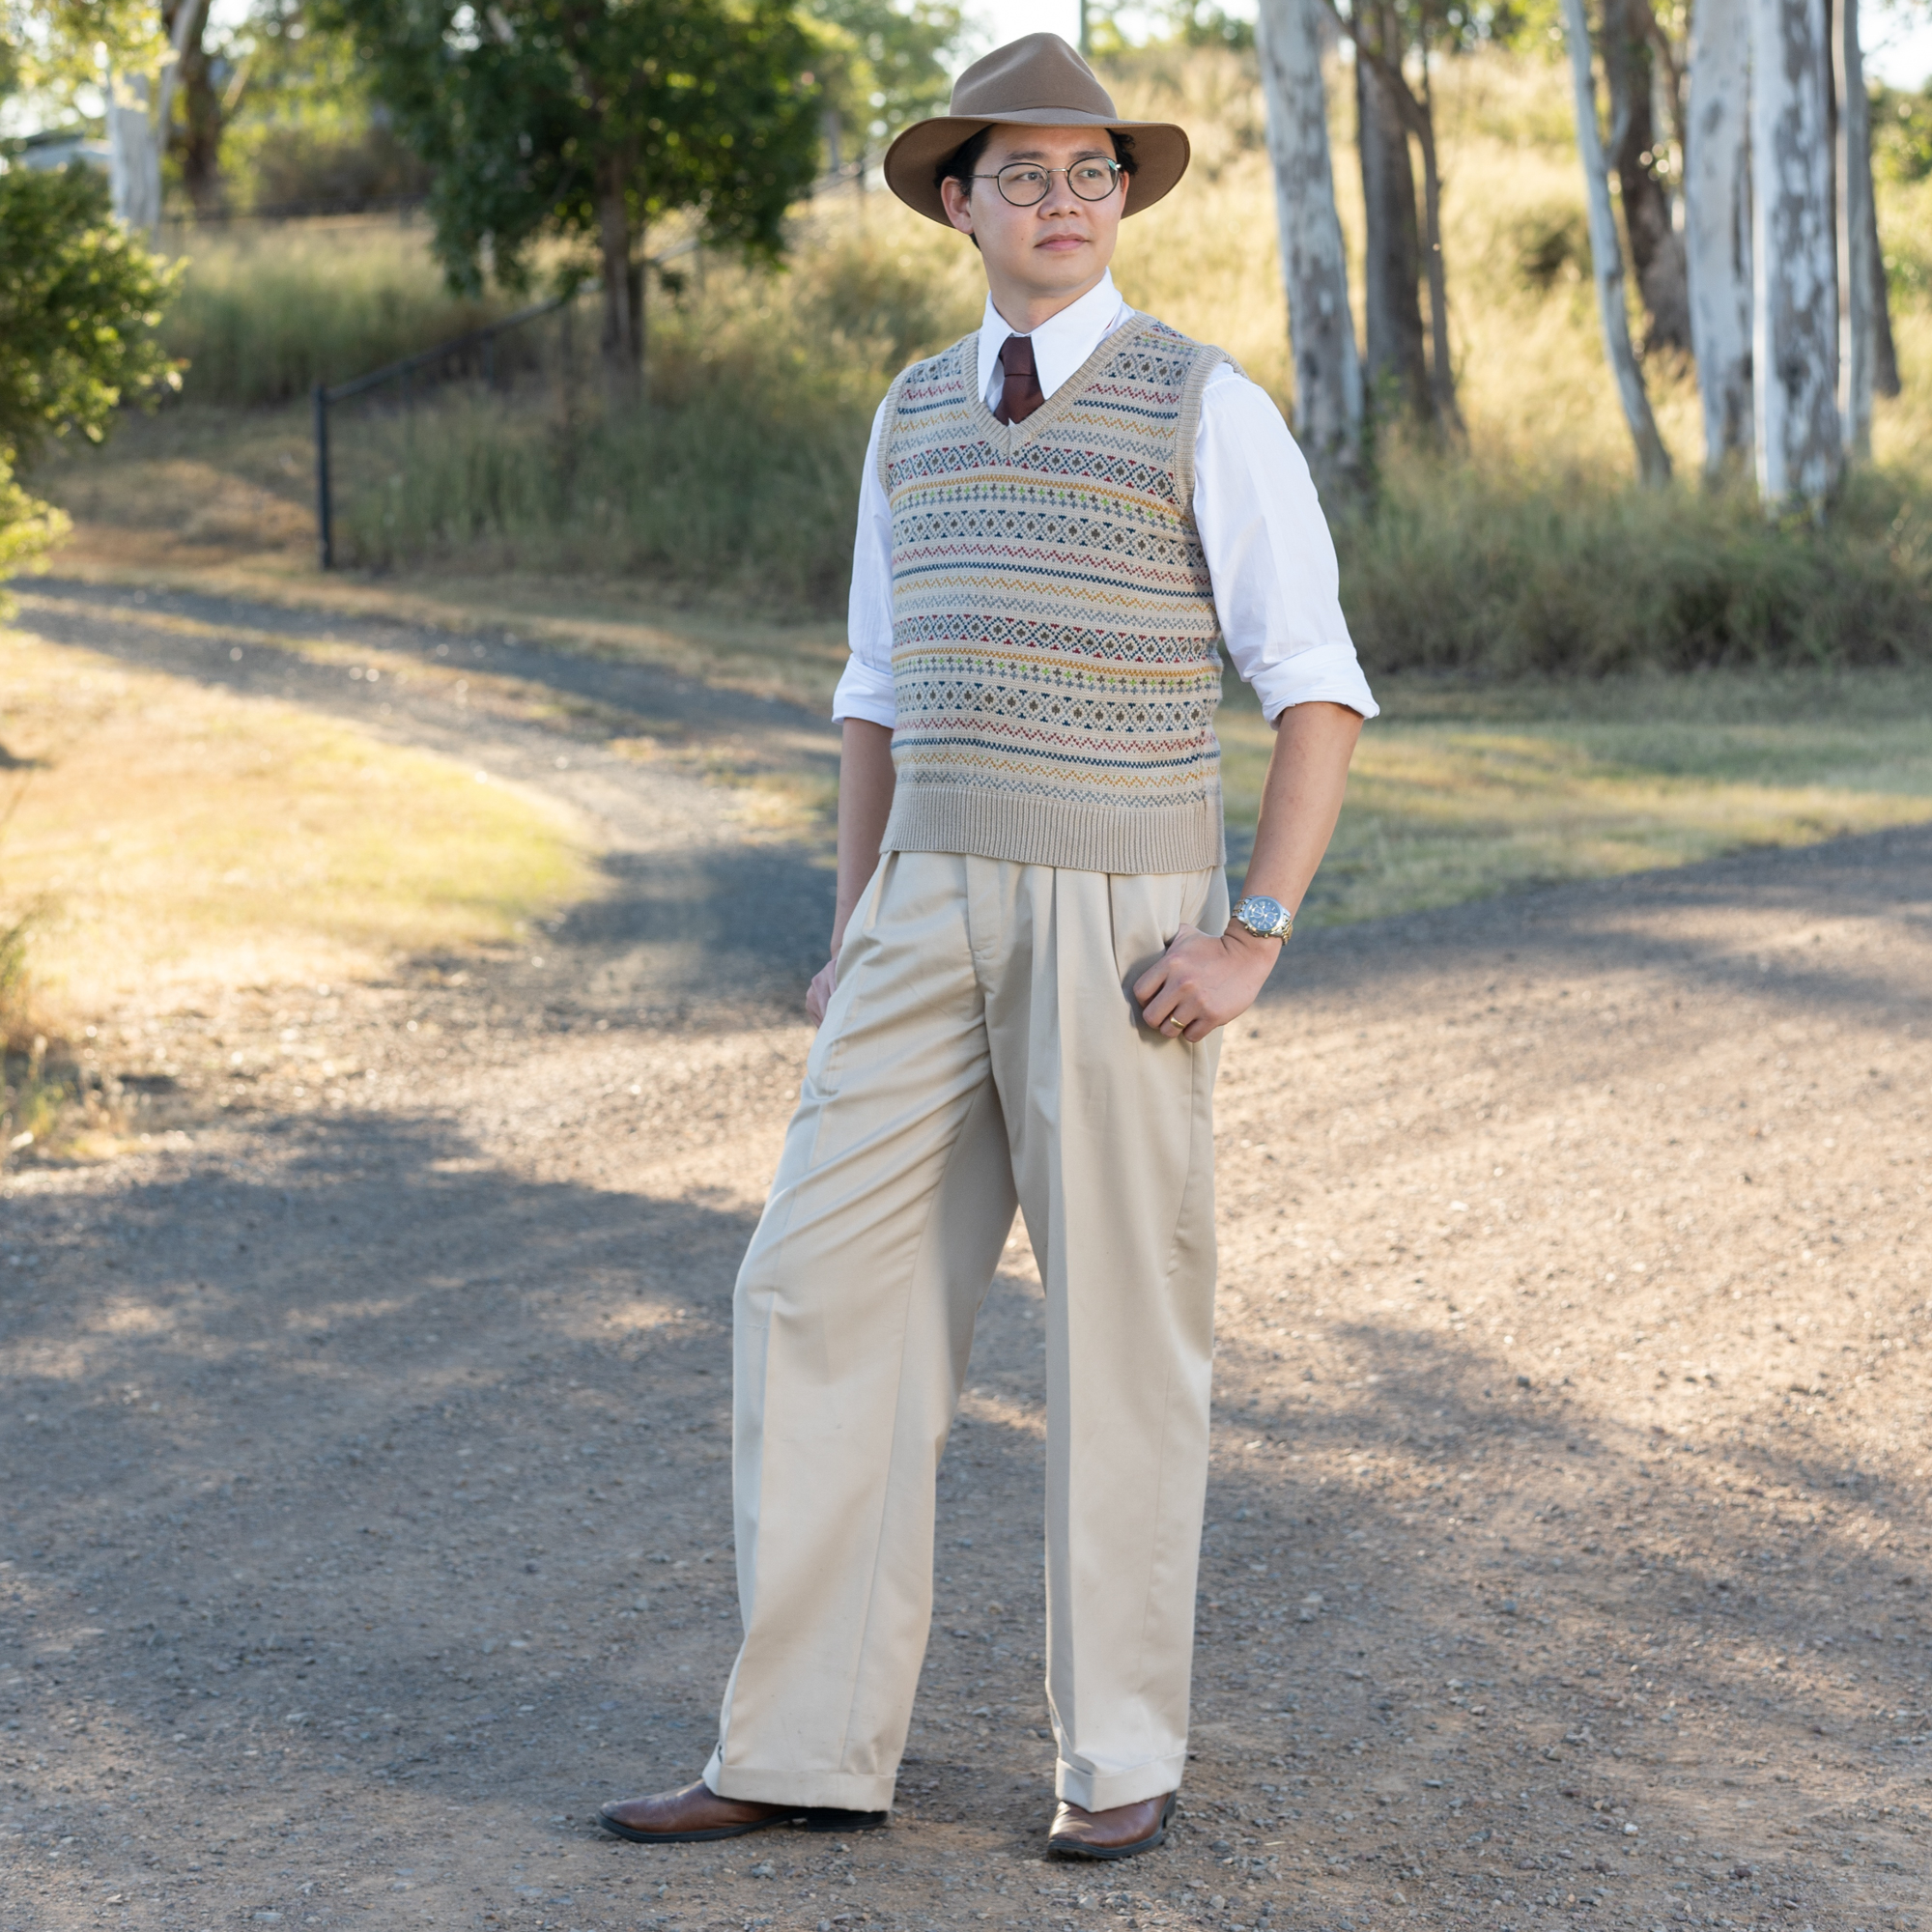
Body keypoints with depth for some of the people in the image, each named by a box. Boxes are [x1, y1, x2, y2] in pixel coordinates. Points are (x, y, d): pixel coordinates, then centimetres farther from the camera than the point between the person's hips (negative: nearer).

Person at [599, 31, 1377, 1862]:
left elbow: (1318, 691, -6)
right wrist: (853, 947, 11)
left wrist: (1253, 941, -15)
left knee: (1121, 1330, 1)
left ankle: (1120, 1752, 16)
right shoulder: (916, 417, 14)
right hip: (935, 913, 5)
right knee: (823, 1295, -1)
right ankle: (806, 1750, 5)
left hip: (1120, 923, -5)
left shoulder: (1208, 408, -4)